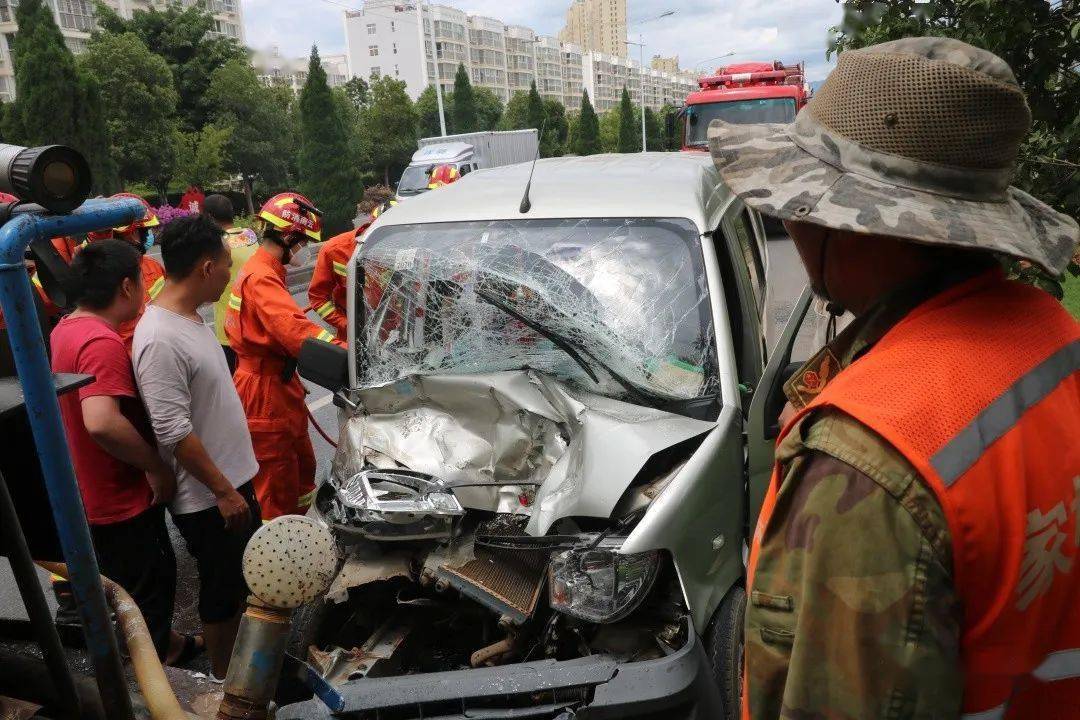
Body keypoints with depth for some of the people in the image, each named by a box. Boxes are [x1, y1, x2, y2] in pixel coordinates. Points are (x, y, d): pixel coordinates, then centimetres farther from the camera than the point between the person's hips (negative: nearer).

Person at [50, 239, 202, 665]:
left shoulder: (66, 329, 4)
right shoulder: (102, 343, -27)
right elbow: (102, 423, -40)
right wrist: (156, 466, -27)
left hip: (95, 493, 9)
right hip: (124, 501, -9)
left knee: (153, 579, 26)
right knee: (149, 588, 9)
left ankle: (165, 645, 46)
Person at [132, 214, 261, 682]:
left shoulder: (188, 317, 5)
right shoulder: (160, 339, -26)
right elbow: (174, 433, -27)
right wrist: (223, 491, -20)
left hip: (231, 477, 9)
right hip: (207, 498, -9)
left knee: (246, 577, 24)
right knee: (222, 591, 9)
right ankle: (225, 680, 30)